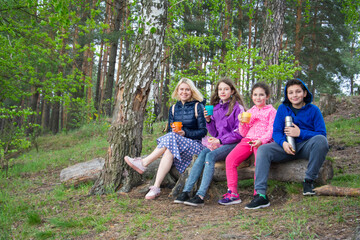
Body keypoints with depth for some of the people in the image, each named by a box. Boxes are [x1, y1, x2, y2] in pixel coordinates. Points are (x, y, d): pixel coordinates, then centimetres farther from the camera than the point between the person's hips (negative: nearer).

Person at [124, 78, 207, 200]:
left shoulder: (198, 107, 0)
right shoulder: (173, 108, 14)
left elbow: (203, 131, -4)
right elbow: (170, 131, 11)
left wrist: (185, 133, -18)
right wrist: (173, 130, -14)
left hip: (195, 145, -4)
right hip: (176, 143, 4)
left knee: (171, 139, -33)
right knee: (169, 151, -33)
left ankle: (143, 163, -32)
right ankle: (156, 188, -43)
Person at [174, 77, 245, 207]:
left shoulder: (237, 107, -2)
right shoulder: (216, 108, 16)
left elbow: (239, 133, -7)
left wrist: (220, 140, -14)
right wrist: (208, 120, 1)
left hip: (232, 143, -5)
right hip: (218, 142, 5)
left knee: (210, 155, -30)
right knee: (202, 153, -24)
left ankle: (200, 196, -36)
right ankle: (185, 192, -30)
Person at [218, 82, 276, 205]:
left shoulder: (271, 111, 10)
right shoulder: (249, 112, 24)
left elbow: (271, 130, -1)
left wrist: (261, 140, -20)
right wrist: (242, 123, 0)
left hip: (263, 141, -4)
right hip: (247, 140, 5)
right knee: (230, 159, -17)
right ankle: (232, 193, -14)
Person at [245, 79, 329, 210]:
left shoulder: (313, 110, 1)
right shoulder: (282, 109, 8)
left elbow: (322, 134, -6)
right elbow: (276, 132, 3)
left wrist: (300, 133, -18)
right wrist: (283, 143, -20)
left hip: (306, 146, -2)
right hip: (286, 147, 2)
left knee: (321, 140, -34)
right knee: (263, 149, -24)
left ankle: (309, 180, -20)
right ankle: (260, 195, -33)